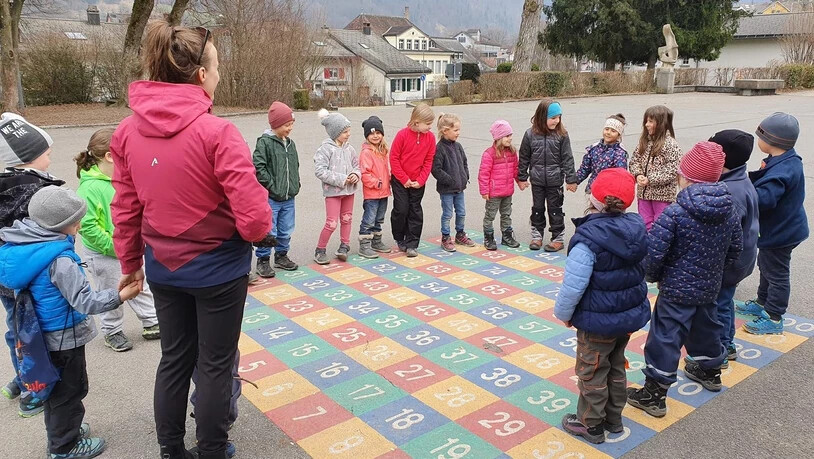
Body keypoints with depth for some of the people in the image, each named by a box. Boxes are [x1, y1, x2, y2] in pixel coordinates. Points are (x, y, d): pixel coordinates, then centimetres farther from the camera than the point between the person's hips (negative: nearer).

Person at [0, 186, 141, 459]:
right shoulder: (59, 260, -28)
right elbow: (84, 301, -27)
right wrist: (121, 296, -24)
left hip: (42, 334, 9)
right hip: (64, 337, -9)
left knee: (54, 388, 25)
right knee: (69, 390, 9)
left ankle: (60, 431, 44)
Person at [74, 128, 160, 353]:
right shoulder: (90, 188, -25)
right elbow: (86, 225, -26)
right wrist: (113, 246, -21)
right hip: (103, 255, -6)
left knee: (141, 287, 17)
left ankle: (152, 324, 33)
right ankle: (112, 332, 31)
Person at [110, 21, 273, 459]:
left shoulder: (128, 131, -3)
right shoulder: (216, 132, -21)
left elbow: (124, 209, 4)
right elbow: (252, 215, -22)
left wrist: (130, 263, 17)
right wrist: (262, 232, 1)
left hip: (163, 267, 6)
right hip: (218, 268, -5)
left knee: (173, 360, 21)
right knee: (215, 366, 12)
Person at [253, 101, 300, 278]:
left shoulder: (290, 143, 12)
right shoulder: (265, 142, -11)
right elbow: (258, 166, -16)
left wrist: (295, 185, 11)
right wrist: (272, 186, -16)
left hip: (289, 197, 7)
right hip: (270, 198, -7)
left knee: (286, 231, 15)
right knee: (268, 231, -1)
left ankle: (281, 256, 32)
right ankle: (263, 260, 14)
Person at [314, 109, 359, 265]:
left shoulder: (349, 148, 5)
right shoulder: (325, 149, -13)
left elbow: (357, 165, 17)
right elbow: (319, 170, -19)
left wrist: (356, 174, -7)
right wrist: (340, 179, -20)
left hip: (349, 190, 6)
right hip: (333, 191, -6)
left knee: (346, 219, 16)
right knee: (331, 223, -7)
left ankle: (344, 246, 33)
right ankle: (320, 251, 10)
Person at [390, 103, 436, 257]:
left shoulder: (430, 137, -4)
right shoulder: (402, 135, -14)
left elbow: (428, 161, 1)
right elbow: (394, 158, -10)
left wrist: (420, 181, -7)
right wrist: (404, 179, -11)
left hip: (418, 182, 3)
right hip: (400, 181, -3)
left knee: (415, 211, 4)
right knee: (401, 210, -1)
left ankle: (411, 244, 12)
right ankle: (400, 239, 21)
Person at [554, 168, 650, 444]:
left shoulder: (588, 238, -28)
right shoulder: (636, 227, -5)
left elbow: (573, 286, -26)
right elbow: (642, 268, 10)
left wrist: (564, 313, -8)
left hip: (598, 321, -7)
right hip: (631, 314, 7)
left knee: (592, 373, 12)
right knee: (616, 368, 24)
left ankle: (590, 425, 29)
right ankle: (613, 419, 41)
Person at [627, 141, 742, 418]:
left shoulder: (675, 213, -23)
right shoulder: (730, 211, -1)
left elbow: (653, 252, -24)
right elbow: (736, 249, 10)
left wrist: (653, 276, -5)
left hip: (676, 291, -7)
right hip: (710, 288, 7)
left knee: (665, 339, 0)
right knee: (706, 327, 28)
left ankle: (654, 395, 6)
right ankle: (710, 372, 51)